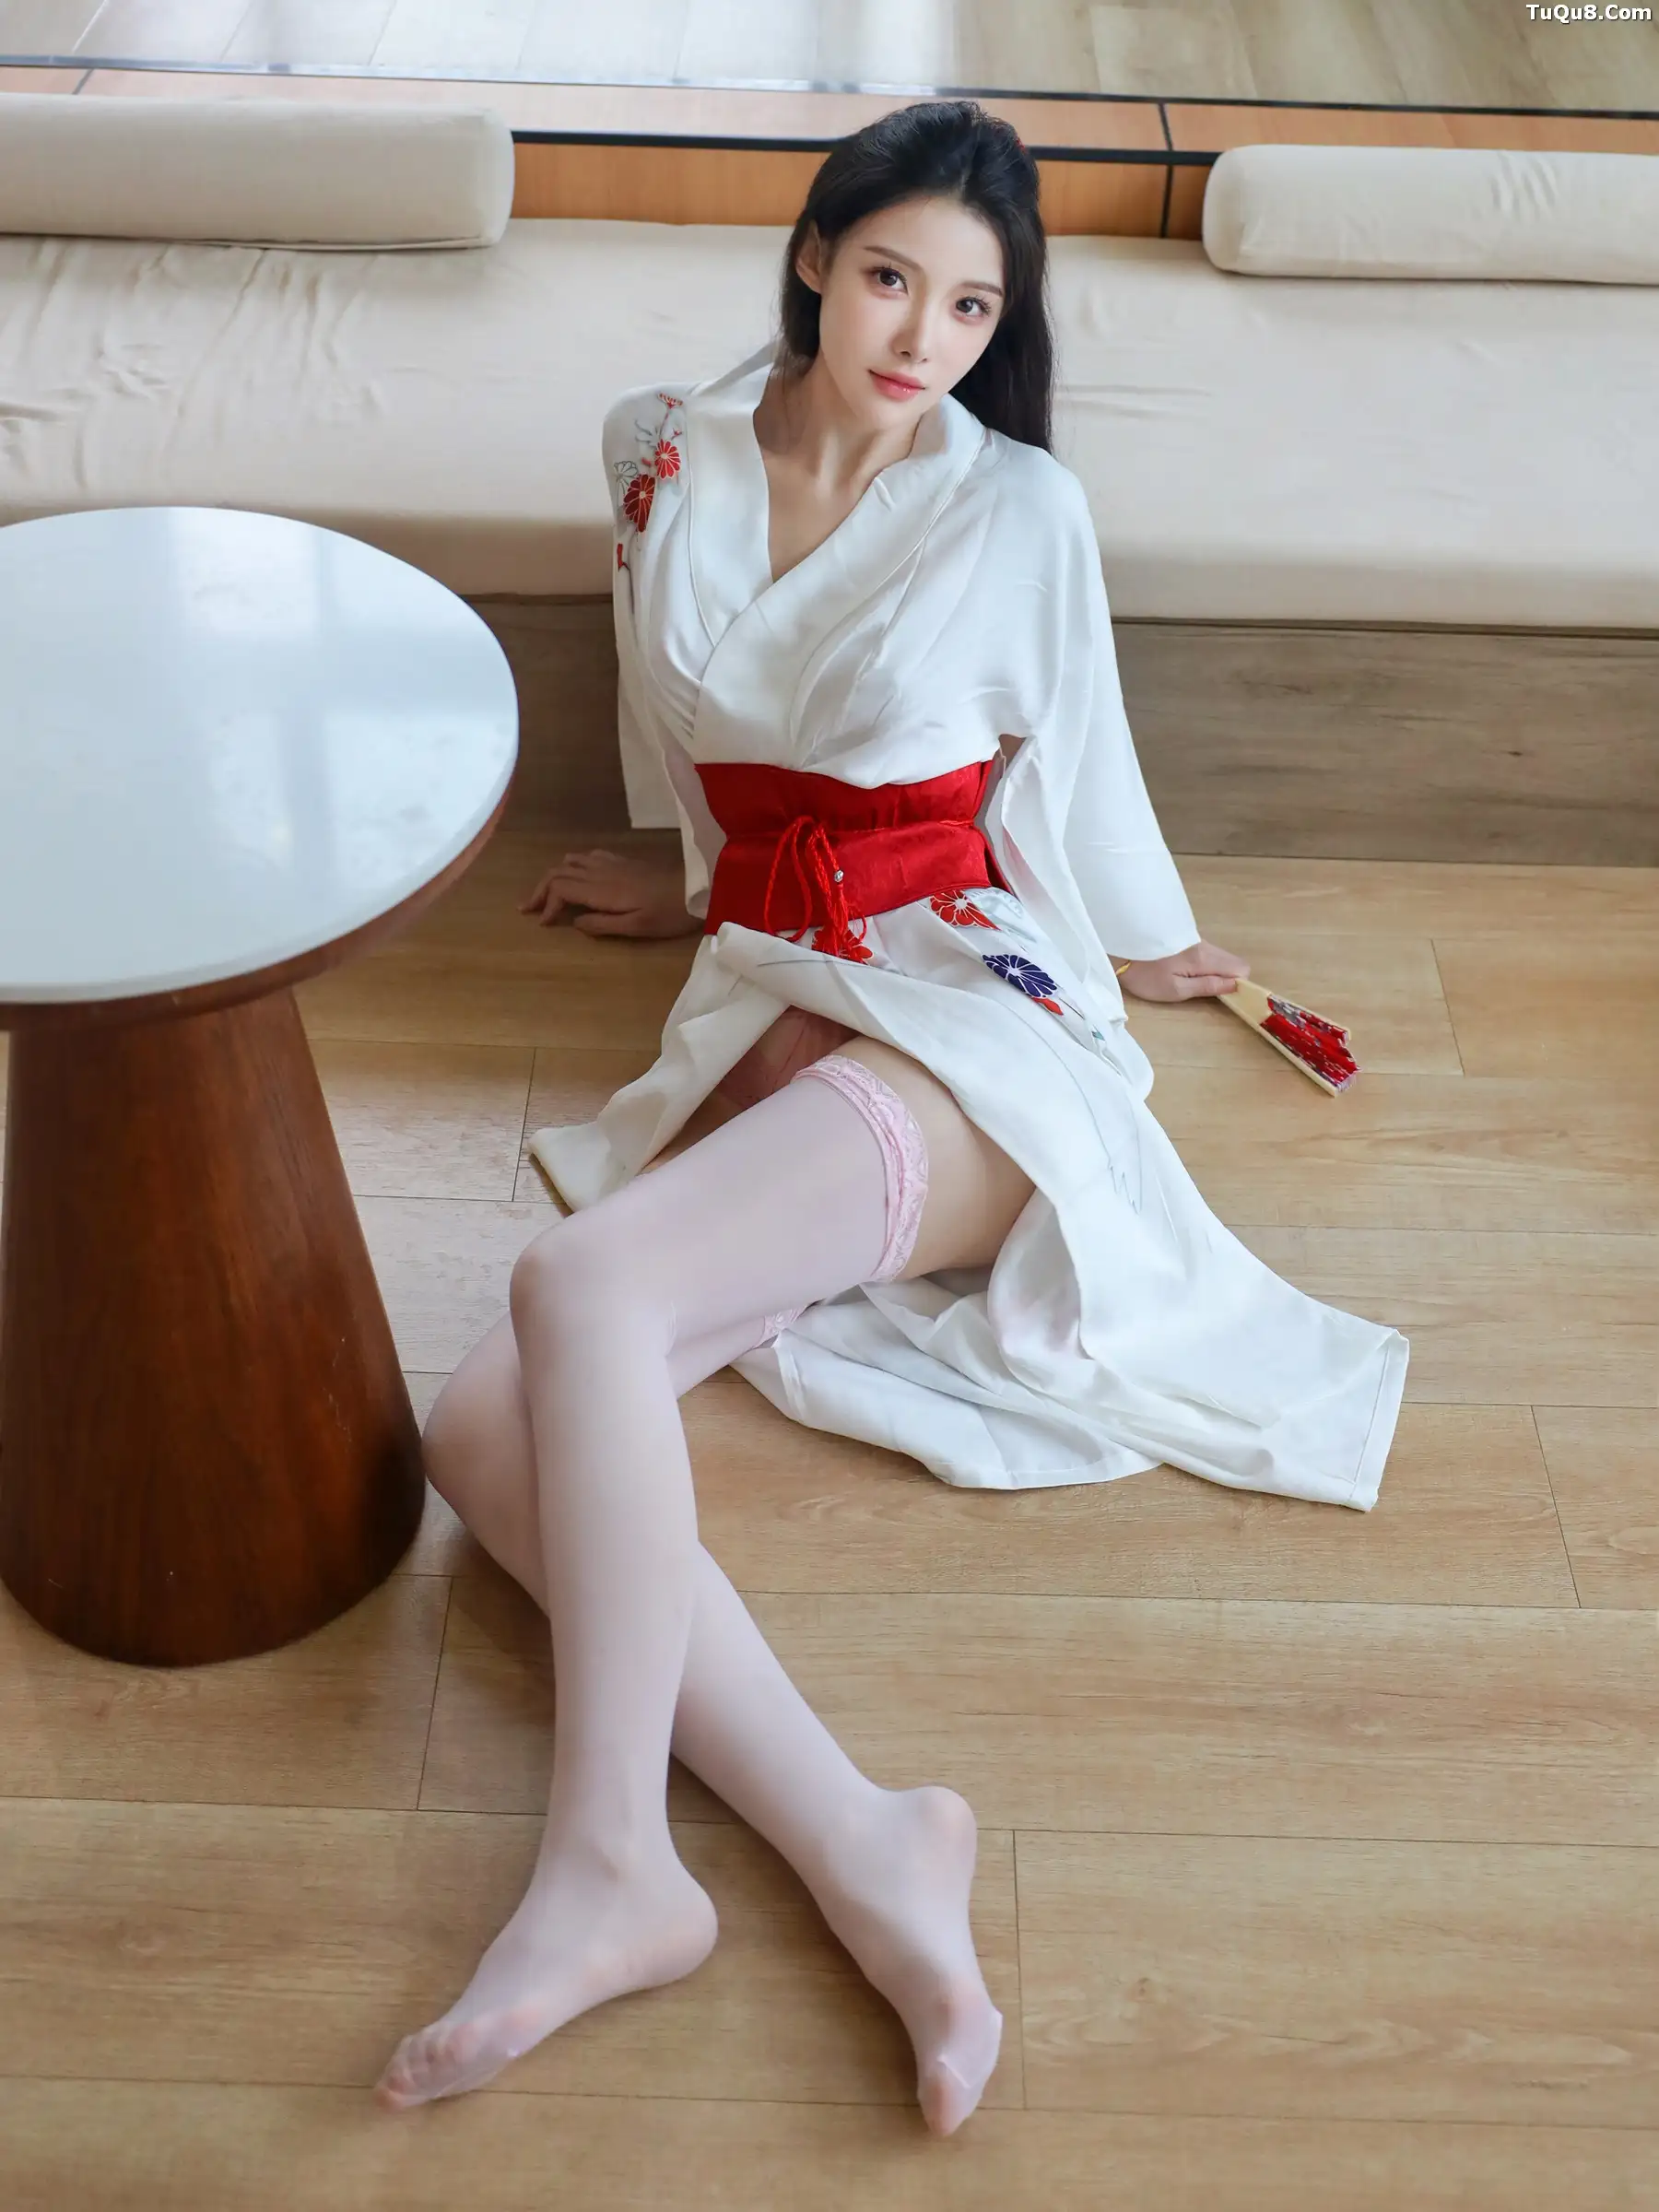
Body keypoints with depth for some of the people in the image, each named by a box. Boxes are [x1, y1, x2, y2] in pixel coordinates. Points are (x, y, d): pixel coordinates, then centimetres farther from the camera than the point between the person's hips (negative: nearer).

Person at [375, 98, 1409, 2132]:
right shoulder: (667, 455, 11)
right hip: (762, 1019, 5)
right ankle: (864, 1854, -31)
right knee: (480, 1439, -20)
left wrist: (1153, 947, 26)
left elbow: (1075, 778, 14)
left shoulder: (1022, 511, 0)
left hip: (962, 1025, -5)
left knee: (580, 1280, -31)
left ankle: (611, 1863, -26)